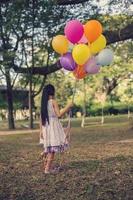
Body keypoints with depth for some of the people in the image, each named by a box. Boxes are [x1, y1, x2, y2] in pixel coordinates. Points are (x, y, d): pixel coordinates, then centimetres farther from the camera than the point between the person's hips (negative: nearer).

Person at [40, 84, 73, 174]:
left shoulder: (44, 102, 10)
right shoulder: (53, 101, -9)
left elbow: (42, 117, 10)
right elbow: (59, 114, -13)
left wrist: (41, 130, 14)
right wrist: (68, 106, -5)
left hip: (46, 126, 7)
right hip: (53, 126, -7)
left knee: (50, 146, 16)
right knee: (53, 146, -3)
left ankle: (47, 165, 21)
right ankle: (48, 168, -4)